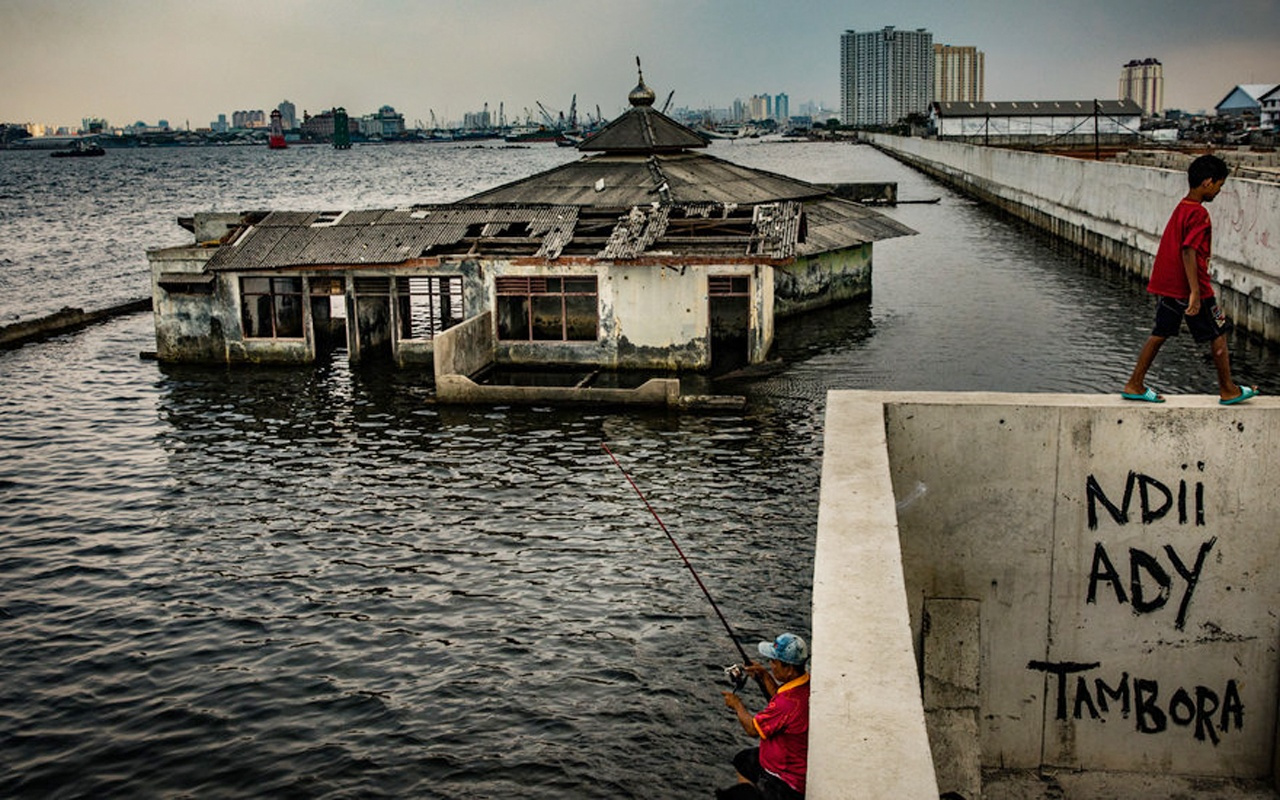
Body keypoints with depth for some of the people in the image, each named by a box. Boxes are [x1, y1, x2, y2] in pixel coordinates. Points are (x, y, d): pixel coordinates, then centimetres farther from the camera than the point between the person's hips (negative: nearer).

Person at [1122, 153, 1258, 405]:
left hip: (1166, 284, 9)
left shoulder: (1182, 207, 12)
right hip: (1187, 287, -9)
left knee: (1160, 333, 12)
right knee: (1218, 333, 5)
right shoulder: (1199, 213, -17)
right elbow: (1188, 252, -24)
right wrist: (1195, 293, -27)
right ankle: (1228, 390, 15)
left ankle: (1135, 385, 12)